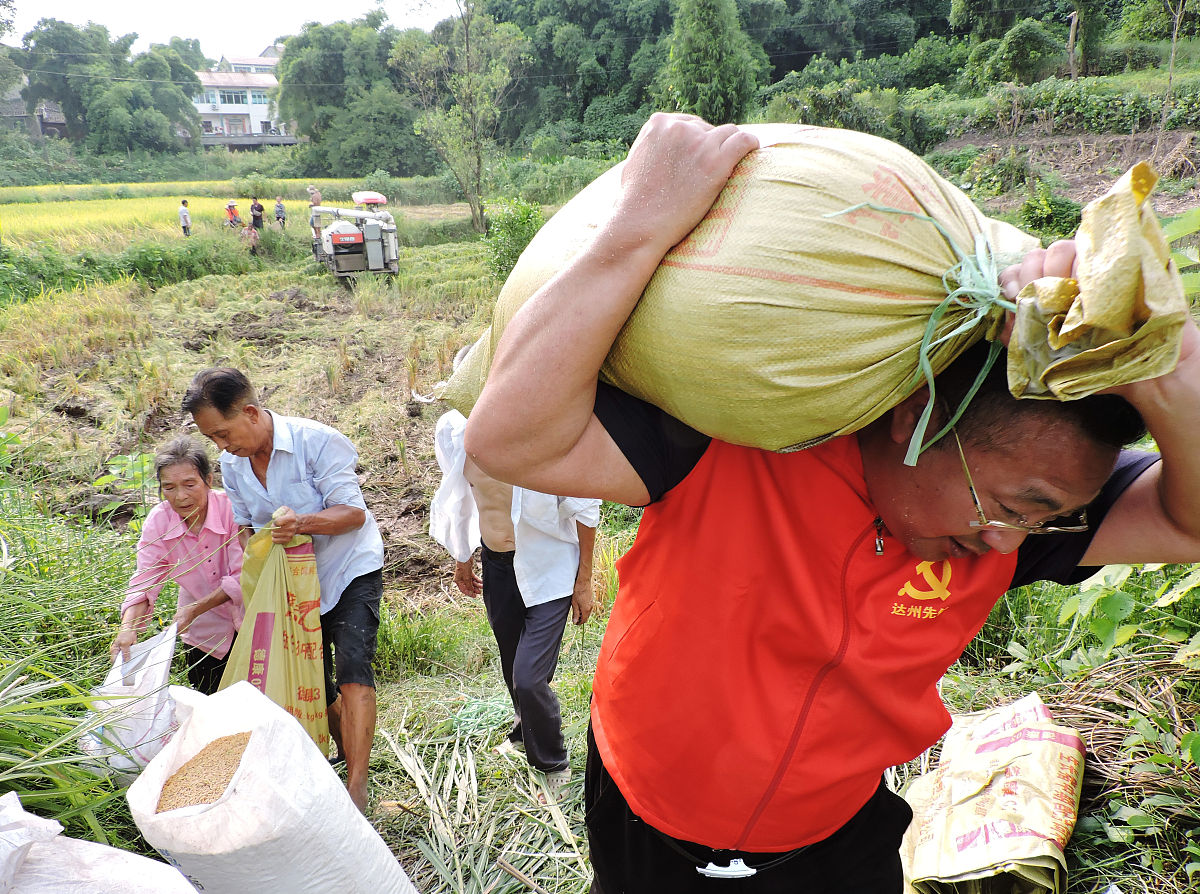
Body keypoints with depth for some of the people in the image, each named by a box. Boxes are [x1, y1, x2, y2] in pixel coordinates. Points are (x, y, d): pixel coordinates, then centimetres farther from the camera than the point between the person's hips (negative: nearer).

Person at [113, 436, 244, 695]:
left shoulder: (232, 508, -25)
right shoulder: (158, 521, -14)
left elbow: (242, 578, -23)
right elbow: (144, 583, -14)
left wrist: (194, 609, -31)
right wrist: (128, 628, -31)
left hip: (251, 622, -3)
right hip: (204, 633, 3)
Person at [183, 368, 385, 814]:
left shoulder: (317, 441, -21)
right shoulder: (232, 463, -2)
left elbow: (354, 512, -22)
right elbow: (245, 525, 11)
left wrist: (303, 521, -38)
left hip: (350, 570, -6)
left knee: (352, 670, -19)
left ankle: (356, 789, -17)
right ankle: (347, 750, 34)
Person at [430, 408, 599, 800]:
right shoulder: (452, 430, -12)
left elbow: (585, 510, -15)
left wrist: (584, 582, -8)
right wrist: (462, 558, 17)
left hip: (549, 565, -5)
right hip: (497, 560, 5)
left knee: (529, 677, -8)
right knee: (512, 664, 21)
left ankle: (554, 767, 21)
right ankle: (525, 734, 53)